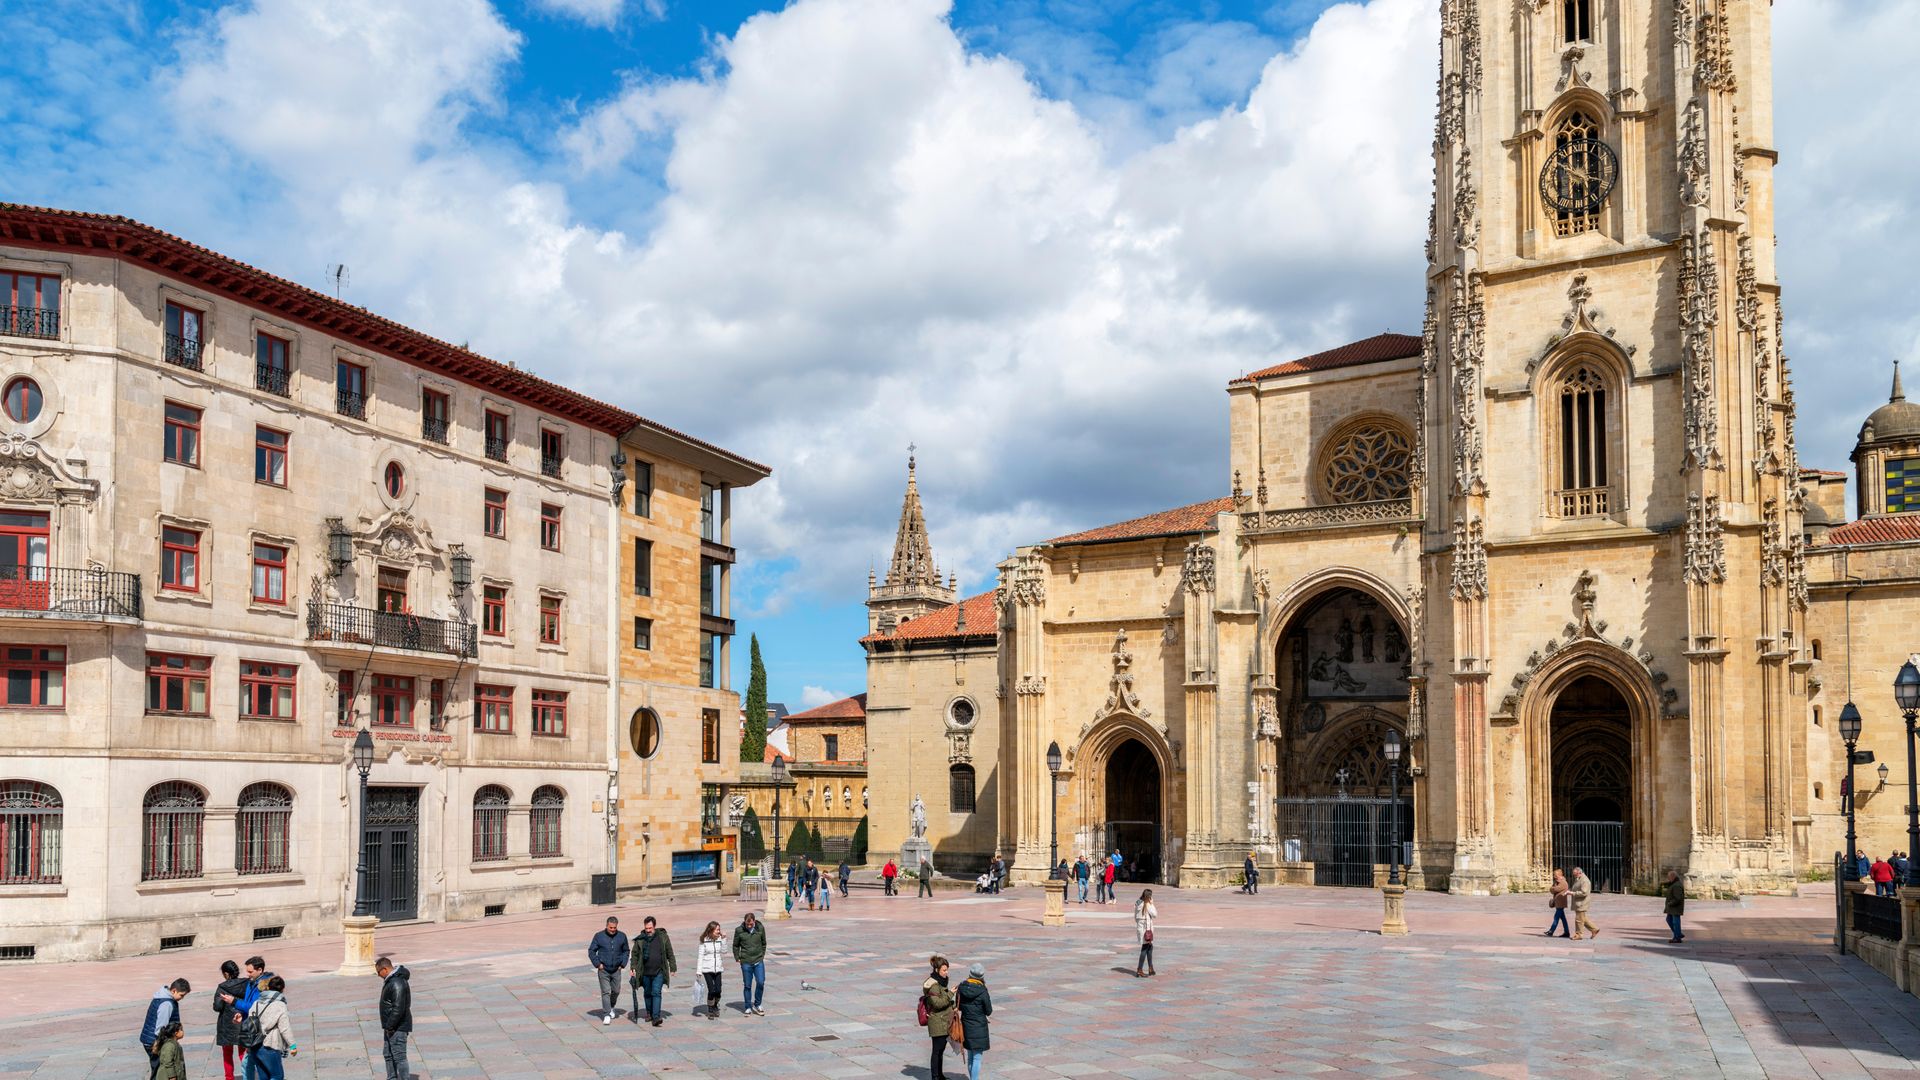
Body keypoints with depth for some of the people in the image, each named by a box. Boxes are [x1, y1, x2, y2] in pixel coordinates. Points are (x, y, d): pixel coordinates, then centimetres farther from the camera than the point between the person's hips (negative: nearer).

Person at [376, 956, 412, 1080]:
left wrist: (389, 1026, -20)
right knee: (388, 1054, 18)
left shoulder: (397, 984, -23)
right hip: (391, 1027, 11)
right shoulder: (390, 980, 12)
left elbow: (398, 1008, -26)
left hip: (398, 1028, -11)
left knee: (399, 1057, -6)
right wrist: (388, 1026, 17)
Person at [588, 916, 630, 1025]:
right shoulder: (599, 936, -6)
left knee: (616, 991, 13)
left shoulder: (622, 936, 0)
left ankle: (611, 1008, 39)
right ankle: (606, 1015, -6)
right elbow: (591, 951, 0)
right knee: (606, 992, -7)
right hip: (603, 970, -3)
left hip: (616, 970, 3)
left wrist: (623, 964, 2)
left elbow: (626, 951, 13)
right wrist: (597, 964, -7)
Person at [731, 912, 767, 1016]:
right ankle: (748, 1007, 18)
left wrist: (762, 956, 9)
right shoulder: (739, 930, -6)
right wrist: (737, 958, 3)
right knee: (747, 985, 4)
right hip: (746, 962, -1)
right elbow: (735, 945, 7)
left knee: (761, 982, -7)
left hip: (759, 961, 1)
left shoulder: (760, 928, -2)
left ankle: (757, 1005, 12)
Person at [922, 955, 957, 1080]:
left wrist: (952, 1007, 13)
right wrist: (950, 994, -24)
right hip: (937, 1022, -9)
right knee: (937, 1050, -3)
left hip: (944, 1021, 9)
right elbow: (937, 1003, -24)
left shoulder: (941, 981, 11)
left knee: (941, 1048, 18)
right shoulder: (933, 985, -19)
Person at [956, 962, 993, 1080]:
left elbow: (958, 1007, 6)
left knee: (970, 1057, 20)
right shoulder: (982, 992, -19)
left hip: (966, 1026, 5)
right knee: (977, 1058, 0)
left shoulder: (961, 988, -5)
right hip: (979, 1027, -5)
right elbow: (989, 1012, -9)